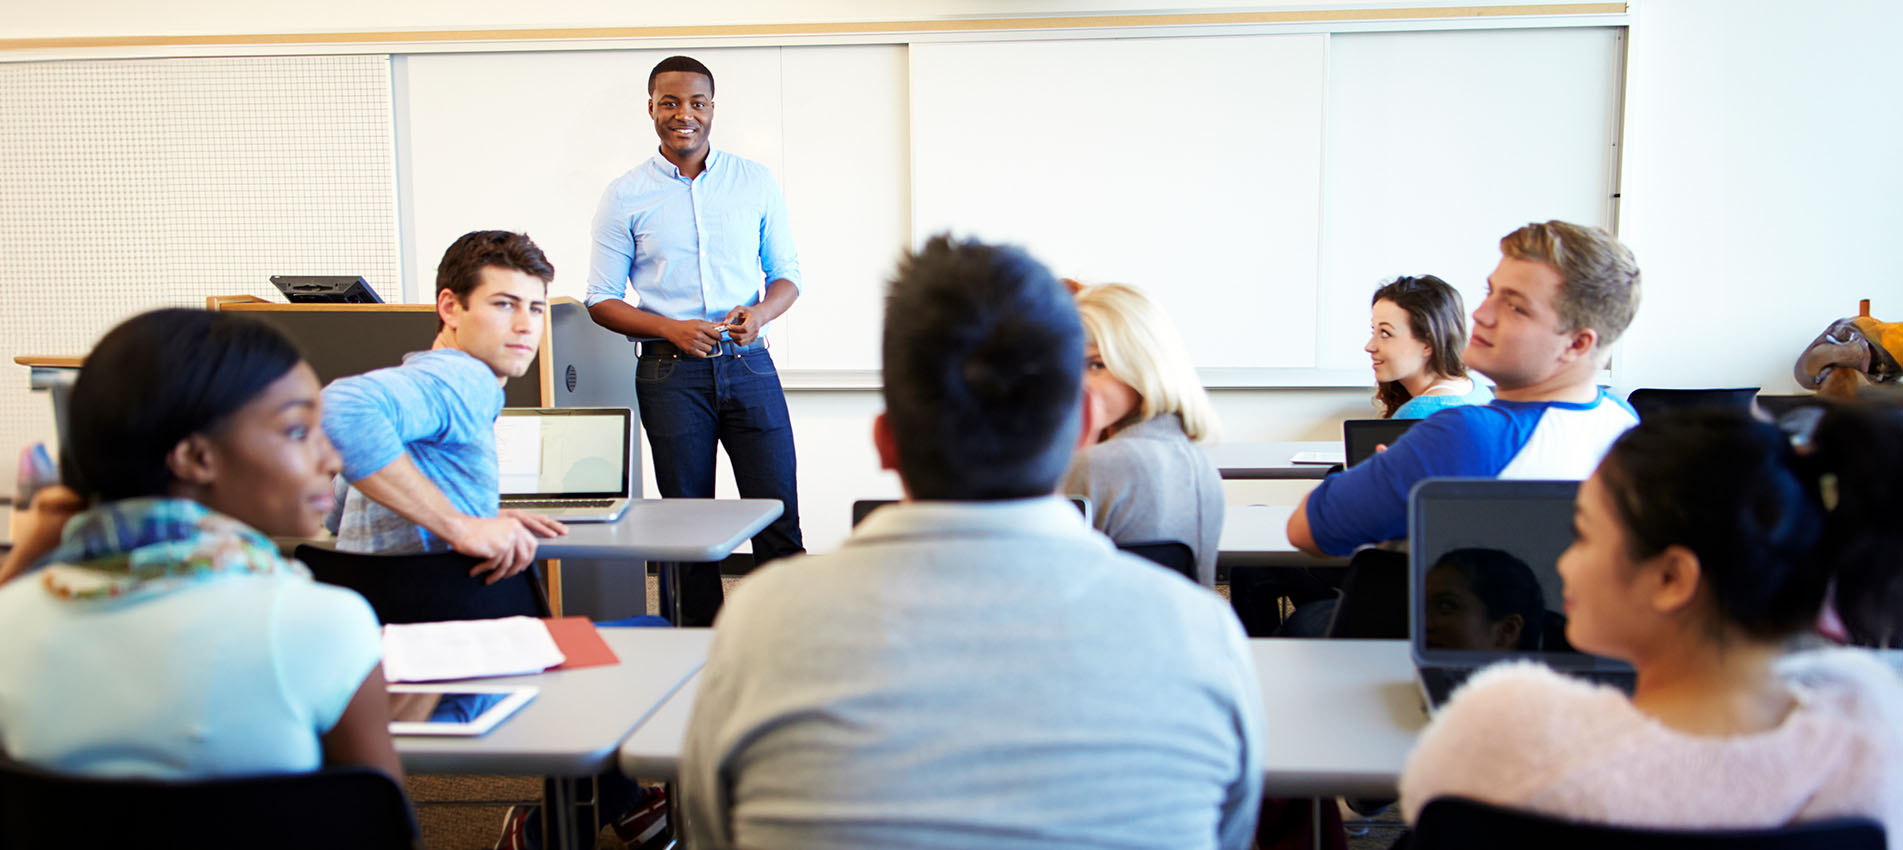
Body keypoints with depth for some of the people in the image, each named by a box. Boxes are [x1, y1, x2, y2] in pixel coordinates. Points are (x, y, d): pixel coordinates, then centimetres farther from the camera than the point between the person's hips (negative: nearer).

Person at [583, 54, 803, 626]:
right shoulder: (625, 197, 3)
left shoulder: (755, 182, 8)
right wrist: (672, 330, -13)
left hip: (748, 363, 1)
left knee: (778, 517, -1)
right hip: (672, 370, -1)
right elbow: (601, 299, 4)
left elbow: (787, 274, 13)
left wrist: (760, 313, -10)